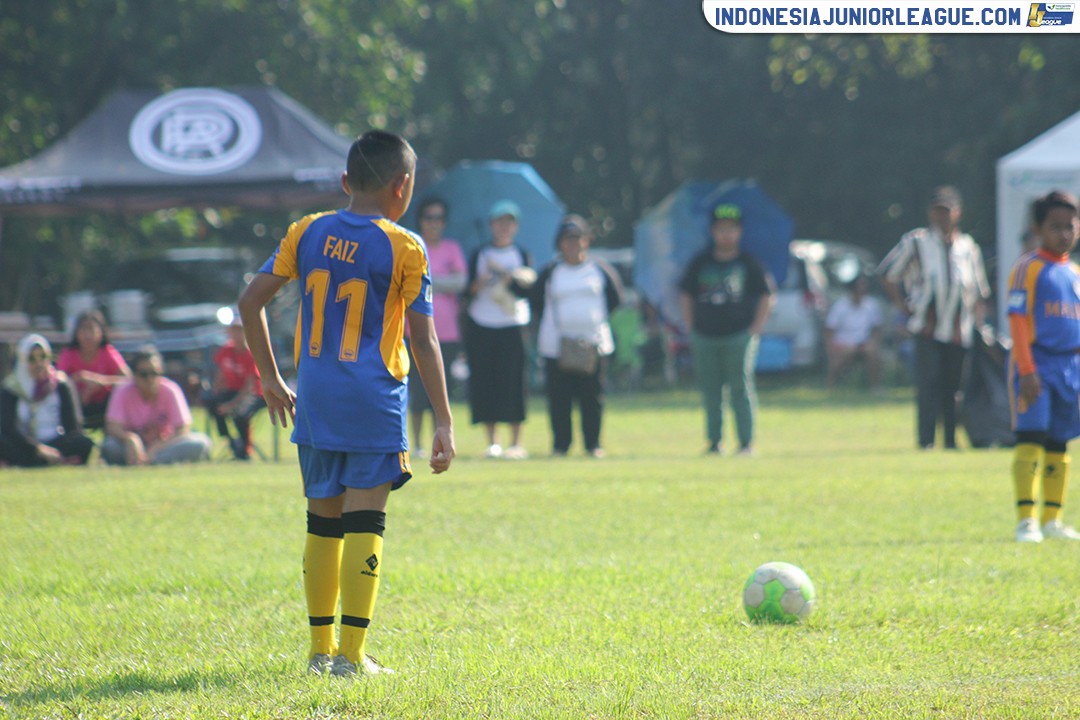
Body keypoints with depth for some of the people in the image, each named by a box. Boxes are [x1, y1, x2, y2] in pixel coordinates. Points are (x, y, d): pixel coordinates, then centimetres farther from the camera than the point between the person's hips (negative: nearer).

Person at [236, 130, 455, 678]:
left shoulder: (306, 233, 5)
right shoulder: (404, 248, -6)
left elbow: (251, 300, 5)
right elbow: (424, 340, -7)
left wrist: (270, 377, 15)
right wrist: (443, 422, -4)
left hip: (315, 400, 4)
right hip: (374, 401, -4)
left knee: (323, 522, 14)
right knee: (364, 524, -3)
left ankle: (321, 648, 19)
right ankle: (352, 654, -6)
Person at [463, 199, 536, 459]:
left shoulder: (522, 255, 8)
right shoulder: (479, 255, 11)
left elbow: (525, 290, -5)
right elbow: (468, 290, 4)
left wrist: (504, 275, -17)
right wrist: (477, 284, -16)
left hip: (512, 327, -1)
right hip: (481, 327, 1)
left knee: (513, 382, -6)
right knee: (484, 383, -2)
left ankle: (516, 443, -1)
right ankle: (492, 442, 6)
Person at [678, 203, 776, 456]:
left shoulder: (748, 262, 3)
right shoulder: (701, 262, 9)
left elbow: (768, 295, 6)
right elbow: (685, 295, 17)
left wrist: (755, 329, -2)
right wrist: (690, 329, 8)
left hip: (739, 337, -3)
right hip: (704, 338, 3)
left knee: (741, 389, -4)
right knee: (710, 393, 3)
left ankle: (747, 442, -1)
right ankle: (715, 441, 10)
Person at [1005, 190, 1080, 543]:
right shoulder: (1028, 268, -4)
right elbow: (1017, 319, -11)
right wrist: (1027, 369, -19)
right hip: (1036, 361, -6)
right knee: (1031, 438, -12)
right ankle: (1025, 520, -15)